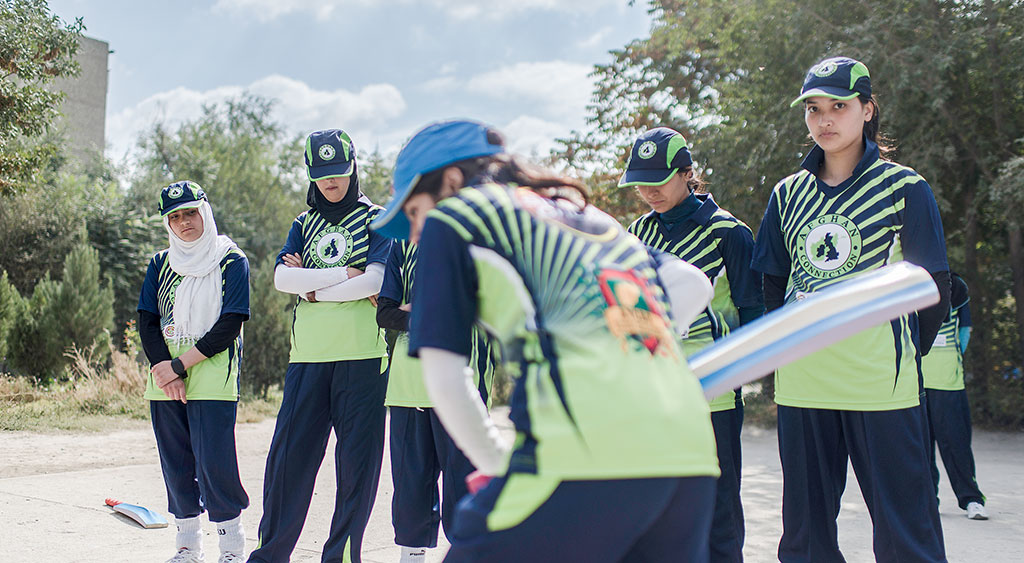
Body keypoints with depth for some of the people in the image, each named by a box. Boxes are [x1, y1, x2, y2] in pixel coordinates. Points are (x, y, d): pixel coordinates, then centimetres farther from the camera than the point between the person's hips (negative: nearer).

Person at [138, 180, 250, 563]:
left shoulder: (232, 261, 0)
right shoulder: (160, 264, 15)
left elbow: (230, 325, -9)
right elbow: (147, 321, 7)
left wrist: (179, 365, -13)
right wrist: (161, 369, -10)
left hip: (213, 377, -5)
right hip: (164, 379, 5)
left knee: (213, 463, -11)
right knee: (175, 464, 7)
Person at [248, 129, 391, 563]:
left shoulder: (374, 219, 7)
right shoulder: (305, 224, 18)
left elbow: (375, 281, -9)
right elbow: (281, 278, 1)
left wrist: (313, 288, -5)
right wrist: (346, 274, -7)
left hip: (362, 353, -3)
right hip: (308, 354, 3)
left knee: (358, 460, -1)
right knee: (289, 453, 0)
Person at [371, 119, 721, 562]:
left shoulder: (449, 217, 14)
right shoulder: (584, 214, 31)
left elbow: (444, 379, 7)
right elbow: (693, 284, 22)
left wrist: (496, 466, 19)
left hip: (589, 454, -7)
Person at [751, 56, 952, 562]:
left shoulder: (904, 188, 0)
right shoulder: (788, 194, 11)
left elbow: (934, 289, 2)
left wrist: (902, 354, 4)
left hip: (881, 384, -4)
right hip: (800, 384, 4)